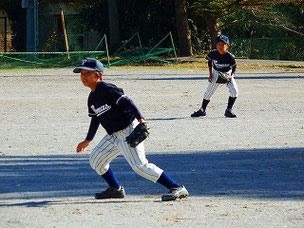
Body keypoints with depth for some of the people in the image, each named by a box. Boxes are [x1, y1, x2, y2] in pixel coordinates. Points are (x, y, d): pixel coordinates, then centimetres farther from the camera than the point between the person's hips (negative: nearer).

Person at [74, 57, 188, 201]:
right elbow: (95, 119, 28)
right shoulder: (92, 98, 13)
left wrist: (140, 119, -40)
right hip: (113, 136, 10)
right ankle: (115, 189, 28)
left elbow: (127, 102, -26)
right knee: (95, 160, 14)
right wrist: (87, 140, 37)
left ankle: (177, 188, -22)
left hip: (128, 131, -10)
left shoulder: (107, 89, -15)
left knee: (139, 165, -20)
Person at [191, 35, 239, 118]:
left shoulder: (230, 57, -26)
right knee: (209, 92, 2)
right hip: (216, 73, 1)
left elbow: (234, 67, -9)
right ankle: (202, 110, 21)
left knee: (234, 91, -18)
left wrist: (231, 76, -25)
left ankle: (228, 110, -4)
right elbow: (210, 62, 0)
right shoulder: (213, 53, -21)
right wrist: (210, 75, -4)